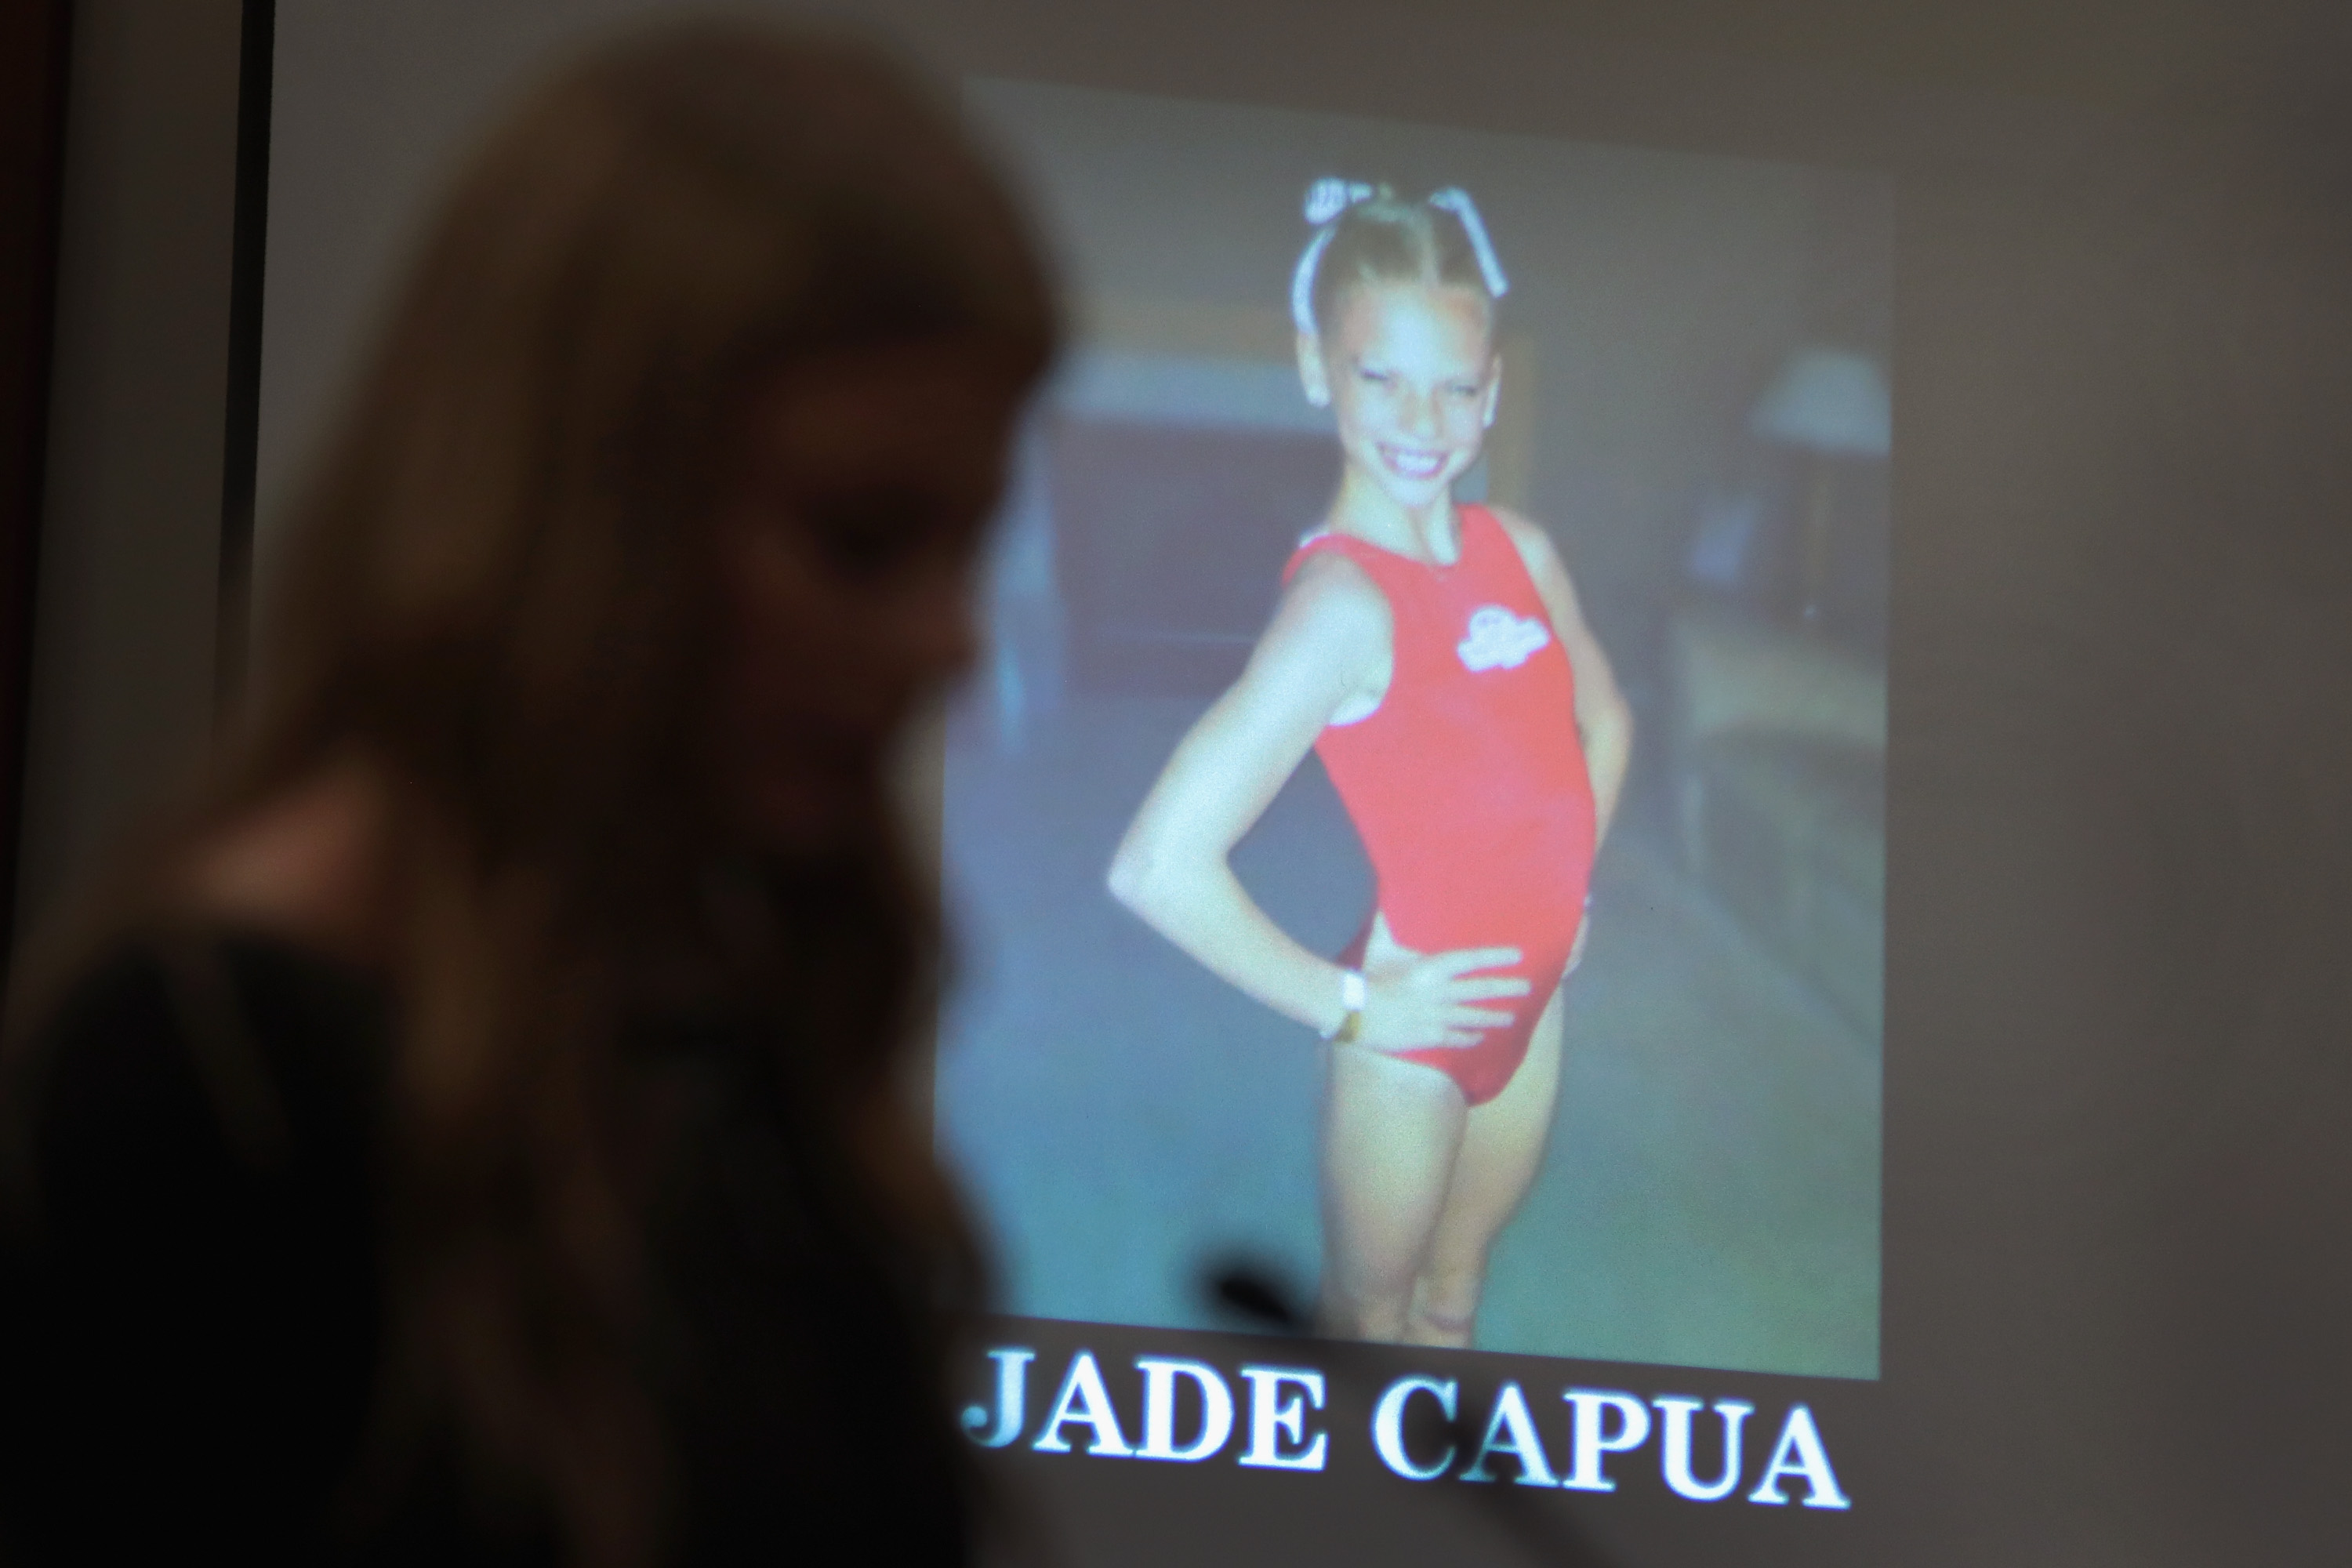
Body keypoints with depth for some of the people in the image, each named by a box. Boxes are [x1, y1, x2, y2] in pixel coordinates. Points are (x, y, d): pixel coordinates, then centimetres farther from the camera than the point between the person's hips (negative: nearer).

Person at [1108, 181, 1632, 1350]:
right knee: (1370, 1323, 13)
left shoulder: (1519, 553, -3)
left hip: (1527, 998, 6)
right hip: (1414, 1027, -6)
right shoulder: (1343, 602, -26)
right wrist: (1346, 1007, -22)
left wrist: (1568, 891, 9)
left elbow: (1602, 720, 21)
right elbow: (1158, 868, -34)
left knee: (1454, 1298, 24)